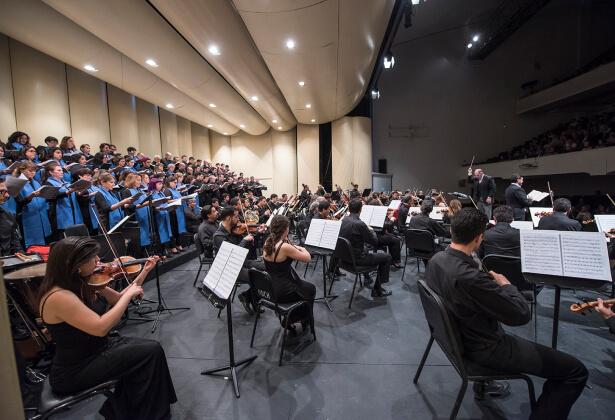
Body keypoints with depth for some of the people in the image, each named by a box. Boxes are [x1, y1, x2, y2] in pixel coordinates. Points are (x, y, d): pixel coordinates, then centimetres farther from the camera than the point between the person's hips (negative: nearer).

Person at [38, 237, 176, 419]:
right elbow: (101, 327, -33)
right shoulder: (58, 296, -27)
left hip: (97, 348, 8)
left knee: (151, 348, -6)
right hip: (74, 372, -8)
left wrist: (144, 272, 0)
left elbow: (119, 299, 9)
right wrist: (129, 294, -23)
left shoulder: (85, 284, -2)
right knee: (151, 352, -14)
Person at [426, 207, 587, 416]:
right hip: (485, 348, -8)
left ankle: (483, 382, 47)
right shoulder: (471, 278, -38)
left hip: (458, 335, 8)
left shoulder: (436, 259, -11)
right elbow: (522, 315, -23)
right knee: (576, 371, 2)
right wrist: (506, 285, -7)